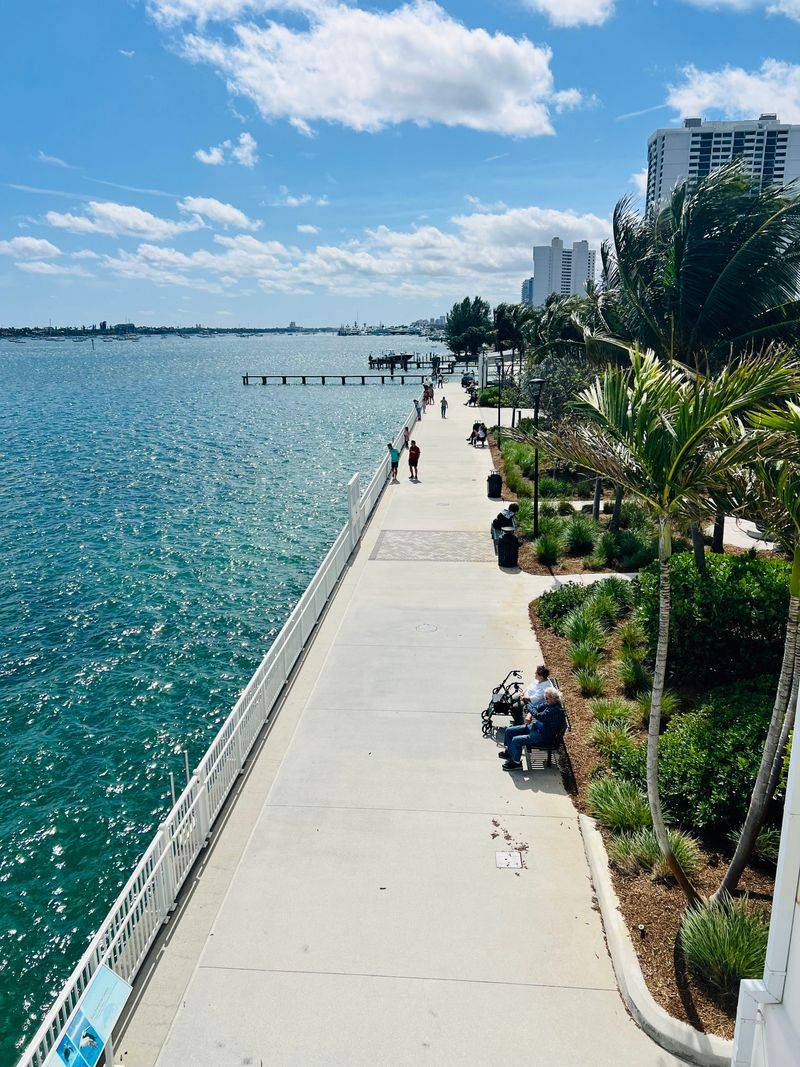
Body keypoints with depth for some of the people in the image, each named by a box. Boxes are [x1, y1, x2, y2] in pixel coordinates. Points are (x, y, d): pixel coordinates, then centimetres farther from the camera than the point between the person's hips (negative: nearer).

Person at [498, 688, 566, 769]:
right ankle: (509, 751, 28)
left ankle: (516, 762, 3)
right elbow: (537, 707, 12)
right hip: (535, 727, 10)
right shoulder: (549, 703, -2)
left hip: (544, 737, -10)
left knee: (515, 740, -20)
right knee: (508, 731, 6)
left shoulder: (556, 710, -29)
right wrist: (529, 715, -9)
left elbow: (538, 716, -32)